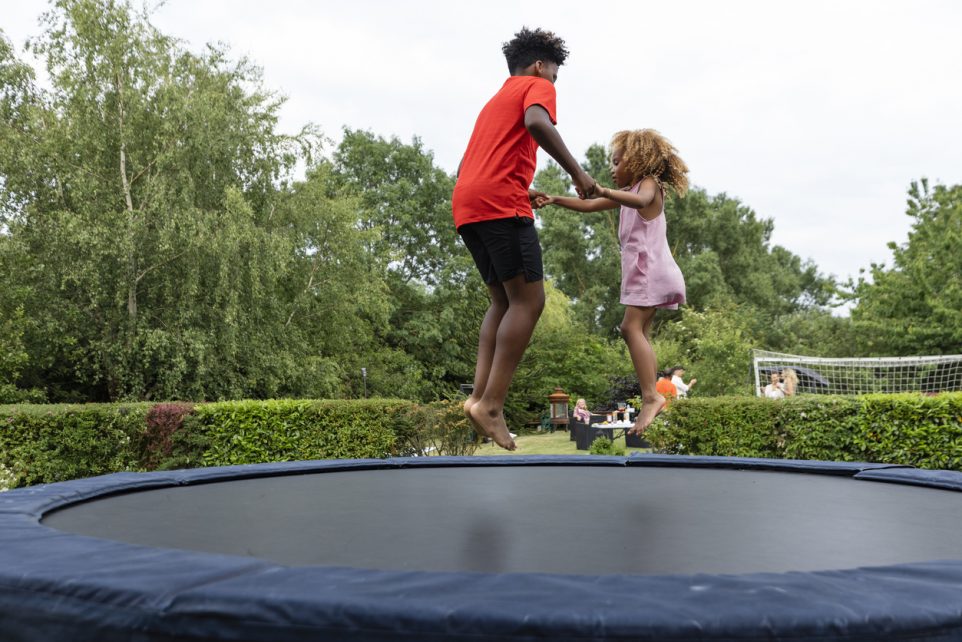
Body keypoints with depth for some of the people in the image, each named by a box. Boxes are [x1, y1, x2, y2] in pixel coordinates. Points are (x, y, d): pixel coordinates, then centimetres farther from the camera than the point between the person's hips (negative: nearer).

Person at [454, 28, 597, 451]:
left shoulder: (495, 101, 35)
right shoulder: (536, 87, 10)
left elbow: (465, 167, 33)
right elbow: (537, 123, -15)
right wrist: (577, 172, -11)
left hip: (466, 205, 9)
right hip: (499, 203, -9)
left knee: (504, 300, 12)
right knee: (529, 300, -8)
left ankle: (480, 396, -2)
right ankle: (490, 404, -17)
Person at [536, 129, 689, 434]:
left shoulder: (650, 184, -4)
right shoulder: (627, 192, 22)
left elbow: (641, 200, -30)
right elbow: (588, 206, 23)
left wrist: (604, 191, -42)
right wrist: (555, 200, 13)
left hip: (650, 267, -10)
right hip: (640, 271, 10)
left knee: (631, 326, -19)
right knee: (640, 331, 9)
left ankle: (651, 396, -24)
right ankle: (651, 399, 9)